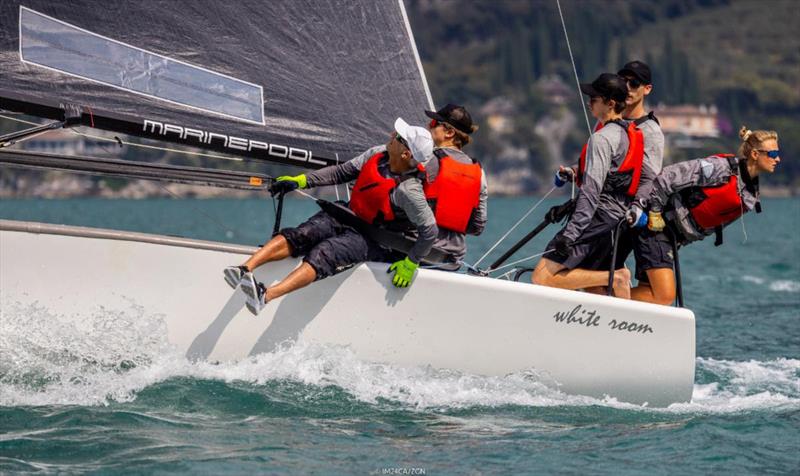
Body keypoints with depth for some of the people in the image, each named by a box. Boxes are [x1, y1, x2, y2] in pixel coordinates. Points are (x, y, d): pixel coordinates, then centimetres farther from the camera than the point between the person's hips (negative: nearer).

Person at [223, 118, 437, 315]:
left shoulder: (408, 191, -26)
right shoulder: (377, 155, -5)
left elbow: (430, 230, -20)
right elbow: (342, 172, 6)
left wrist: (410, 264, -13)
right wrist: (301, 181, 1)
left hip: (370, 239, -7)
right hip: (347, 216, 7)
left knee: (324, 253, -31)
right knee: (299, 236, -18)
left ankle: (265, 296, -50)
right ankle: (245, 269, -34)